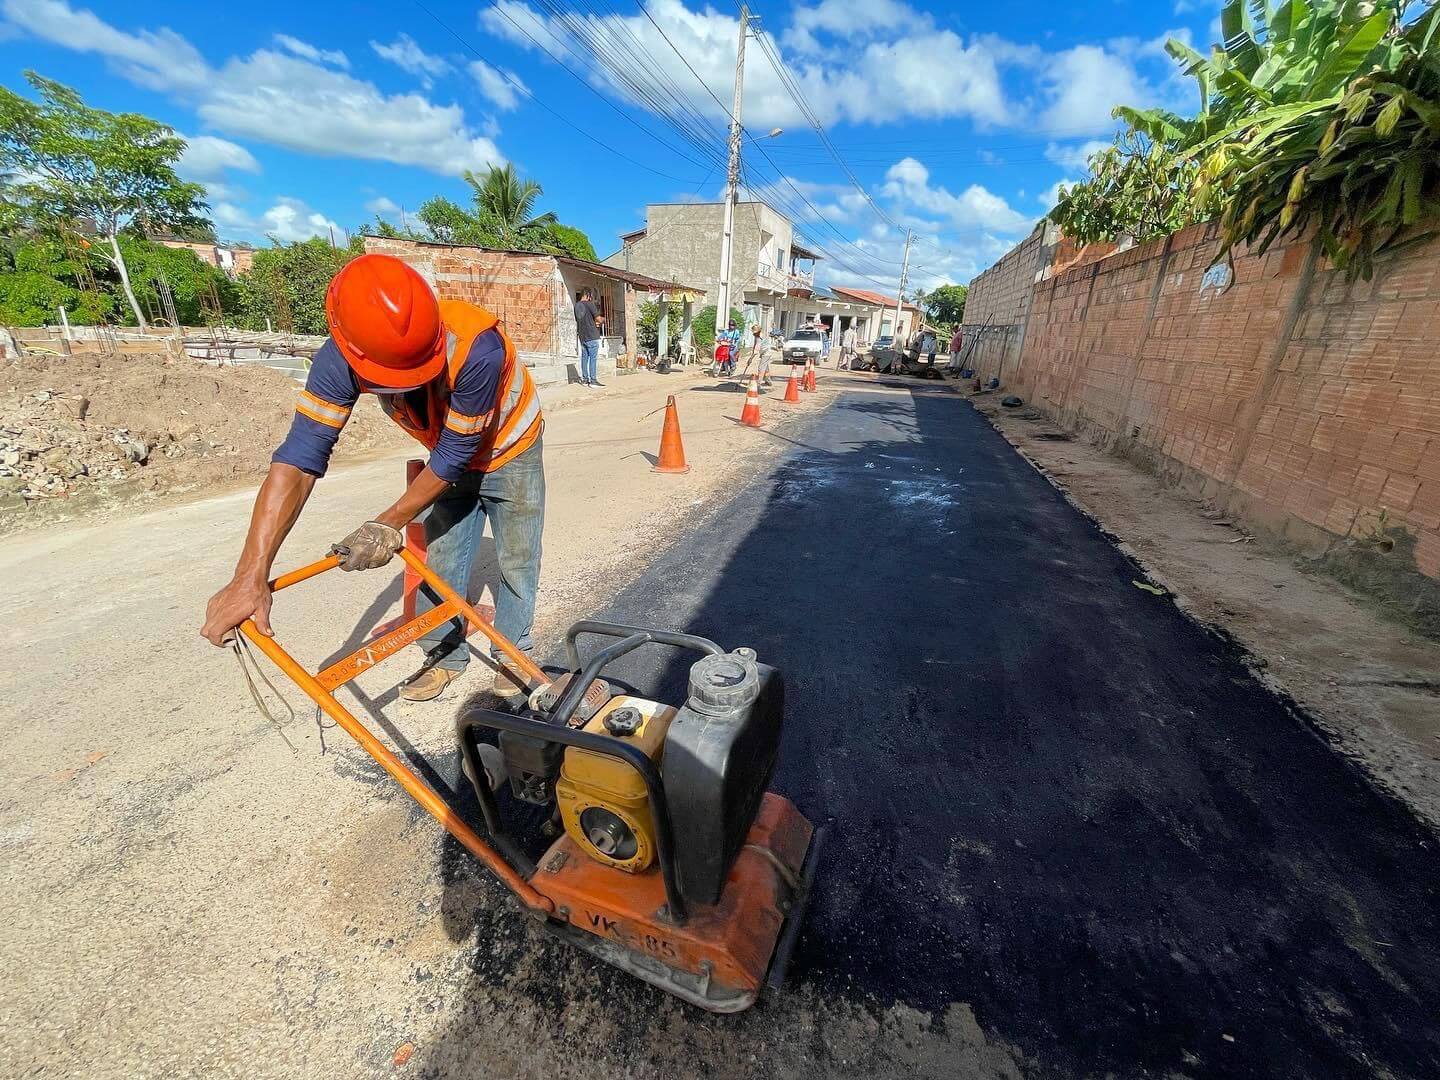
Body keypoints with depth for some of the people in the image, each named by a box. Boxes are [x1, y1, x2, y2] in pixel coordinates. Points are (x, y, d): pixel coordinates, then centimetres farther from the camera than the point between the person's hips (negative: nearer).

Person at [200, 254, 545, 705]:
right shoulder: (340, 360, -27)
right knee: (439, 558, 7)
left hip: (509, 453, -3)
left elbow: (455, 454, -31)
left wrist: (390, 525, -26)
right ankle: (446, 655, 27)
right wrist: (251, 576, -38)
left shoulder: (476, 347, -40)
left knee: (517, 560, 2)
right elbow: (298, 458, -32)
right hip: (450, 457, 4)